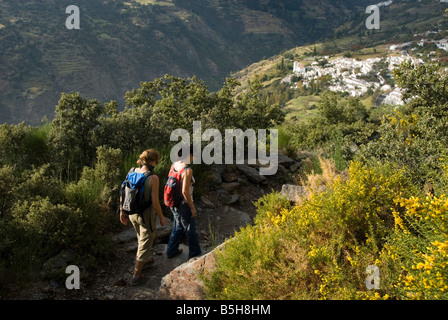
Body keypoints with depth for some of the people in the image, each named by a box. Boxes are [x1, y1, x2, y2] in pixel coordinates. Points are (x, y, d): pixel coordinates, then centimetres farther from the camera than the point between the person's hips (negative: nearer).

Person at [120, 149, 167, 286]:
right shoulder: (153, 178, -25)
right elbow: (155, 202, -22)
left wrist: (122, 211, 12)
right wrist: (162, 218, -6)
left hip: (132, 212, 6)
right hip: (146, 215, -6)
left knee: (143, 238, 31)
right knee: (145, 244, 12)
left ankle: (145, 261, 51)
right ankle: (136, 276, 21)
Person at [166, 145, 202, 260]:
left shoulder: (174, 165, -2)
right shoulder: (188, 170, -27)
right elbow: (185, 191, -28)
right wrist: (193, 207, -17)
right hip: (184, 205, -8)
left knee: (178, 227, 27)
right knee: (191, 230, 14)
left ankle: (171, 251, 41)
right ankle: (195, 254, 33)